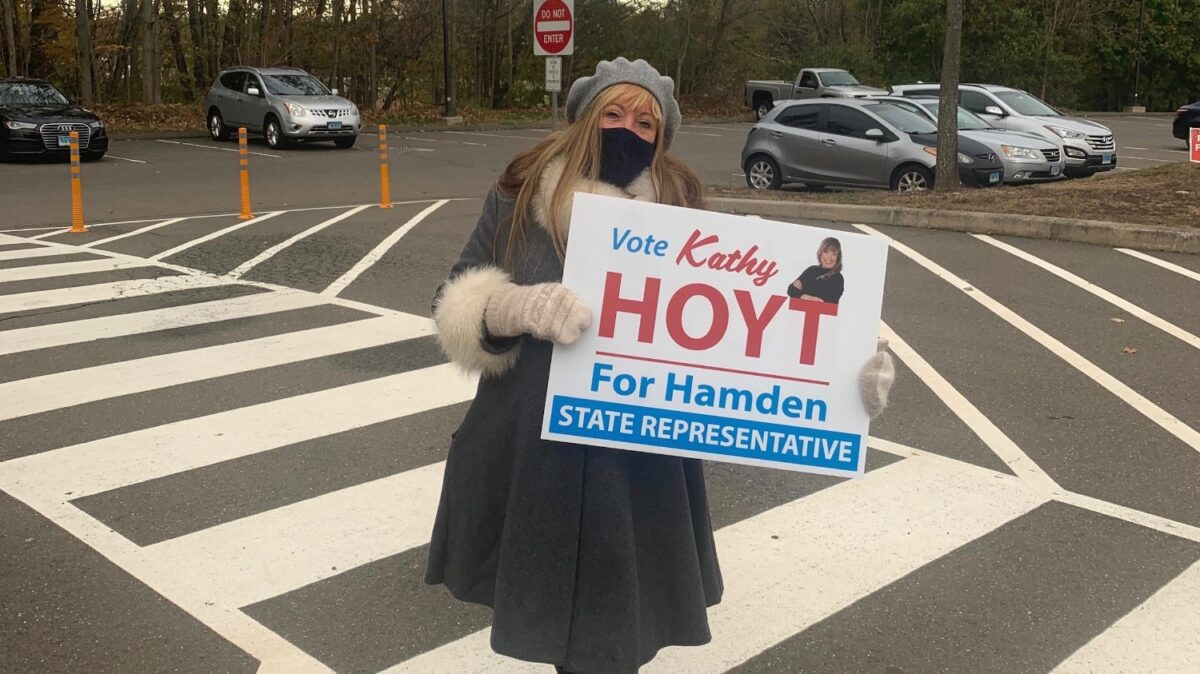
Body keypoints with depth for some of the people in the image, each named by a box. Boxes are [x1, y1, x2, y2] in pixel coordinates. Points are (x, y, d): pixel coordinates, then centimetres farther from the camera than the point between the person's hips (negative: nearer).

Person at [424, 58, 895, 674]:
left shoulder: (682, 207, 0)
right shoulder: (523, 195, -1)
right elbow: (455, 306, -2)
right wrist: (518, 307, -24)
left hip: (639, 465, 0)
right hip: (528, 456, 1)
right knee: (543, 614, 13)